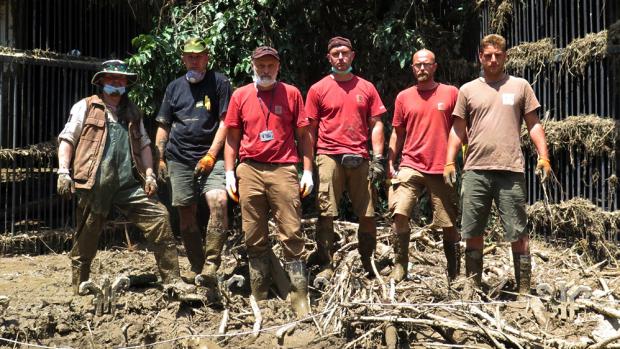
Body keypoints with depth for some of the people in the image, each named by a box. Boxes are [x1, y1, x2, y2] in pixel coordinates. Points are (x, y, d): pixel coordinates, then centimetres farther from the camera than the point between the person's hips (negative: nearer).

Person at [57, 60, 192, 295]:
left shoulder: (132, 112, 20)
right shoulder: (85, 107, 7)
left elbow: (144, 144, 20)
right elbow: (67, 140, 3)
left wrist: (149, 174, 7)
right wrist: (63, 172, -8)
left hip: (127, 183, 4)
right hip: (94, 184, -3)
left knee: (158, 215, -8)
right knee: (86, 238, 4)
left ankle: (171, 278, -3)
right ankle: (79, 287, 22)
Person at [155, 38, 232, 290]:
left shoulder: (219, 82, 4)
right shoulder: (175, 87, 16)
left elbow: (225, 122, -3)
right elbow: (164, 126, 18)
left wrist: (211, 155, -11)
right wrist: (159, 158, 8)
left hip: (209, 157, -4)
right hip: (179, 158, 4)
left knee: (218, 201, -25)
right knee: (186, 213, 5)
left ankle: (211, 264, -19)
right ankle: (196, 267, 17)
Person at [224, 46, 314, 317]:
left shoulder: (291, 93, 8)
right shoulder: (240, 96, 12)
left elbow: (303, 135, 8)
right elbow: (232, 137, 14)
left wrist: (308, 172, 1)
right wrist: (229, 173, 6)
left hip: (283, 170, -2)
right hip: (249, 171, 2)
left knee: (292, 236, -5)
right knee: (254, 239, 6)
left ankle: (301, 303, 0)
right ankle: (259, 301, 17)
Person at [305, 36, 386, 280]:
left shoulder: (366, 88, 11)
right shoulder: (318, 89, 7)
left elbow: (376, 124, 10)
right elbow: (310, 129, 7)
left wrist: (378, 158, 1)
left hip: (360, 159, 2)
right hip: (329, 157, -2)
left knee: (367, 215, 3)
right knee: (326, 214, -2)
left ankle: (368, 262, 18)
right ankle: (325, 266, 6)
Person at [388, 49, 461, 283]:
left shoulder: (451, 93, 4)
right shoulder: (404, 97, 10)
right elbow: (397, 133, 13)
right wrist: (390, 163, 6)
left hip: (442, 169, -1)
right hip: (410, 167, 1)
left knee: (449, 223, 5)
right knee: (399, 213, -15)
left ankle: (454, 272, 20)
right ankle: (400, 265, 0)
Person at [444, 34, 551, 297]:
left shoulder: (520, 86, 9)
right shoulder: (468, 90, 12)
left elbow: (533, 124, 8)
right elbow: (458, 130, 12)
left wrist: (543, 157, -4)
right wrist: (449, 162, 2)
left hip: (511, 170, -1)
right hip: (475, 170, 2)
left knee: (518, 233, 2)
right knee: (472, 233, 6)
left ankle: (524, 290, 11)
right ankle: (473, 287, 18)